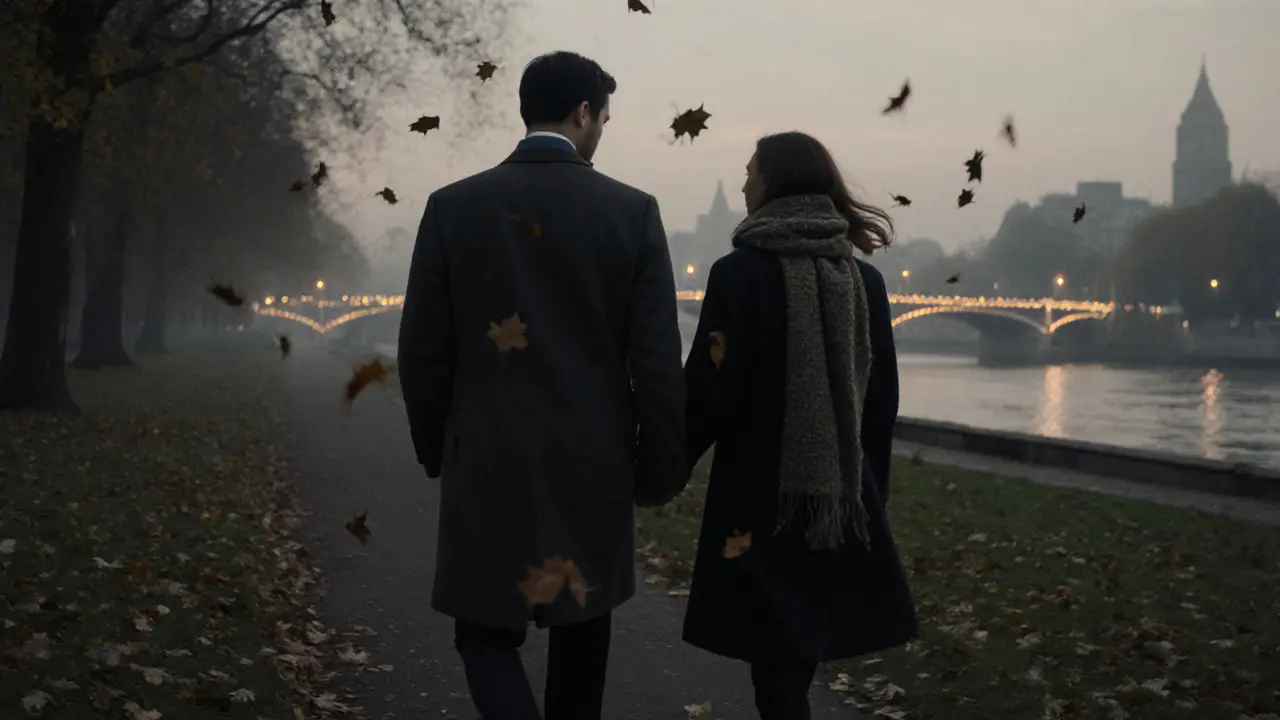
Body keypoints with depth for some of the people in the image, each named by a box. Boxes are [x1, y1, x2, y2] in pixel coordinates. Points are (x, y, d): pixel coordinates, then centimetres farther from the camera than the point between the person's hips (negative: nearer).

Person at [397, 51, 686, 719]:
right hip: (594, 465, 1)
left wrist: (436, 451, 15)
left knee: (487, 634, 10)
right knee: (580, 637, 17)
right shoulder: (633, 211, -6)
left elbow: (422, 352, 0)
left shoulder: (451, 207, -3)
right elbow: (657, 362, -6)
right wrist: (660, 469, 6)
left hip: (488, 464, 0)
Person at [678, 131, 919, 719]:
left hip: (762, 497, -5)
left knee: (776, 652, 1)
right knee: (802, 638, 20)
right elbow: (883, 399, 6)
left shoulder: (738, 274, -13)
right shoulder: (864, 279, 3)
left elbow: (711, 393, -15)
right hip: (843, 495, 5)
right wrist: (871, 488, 17)